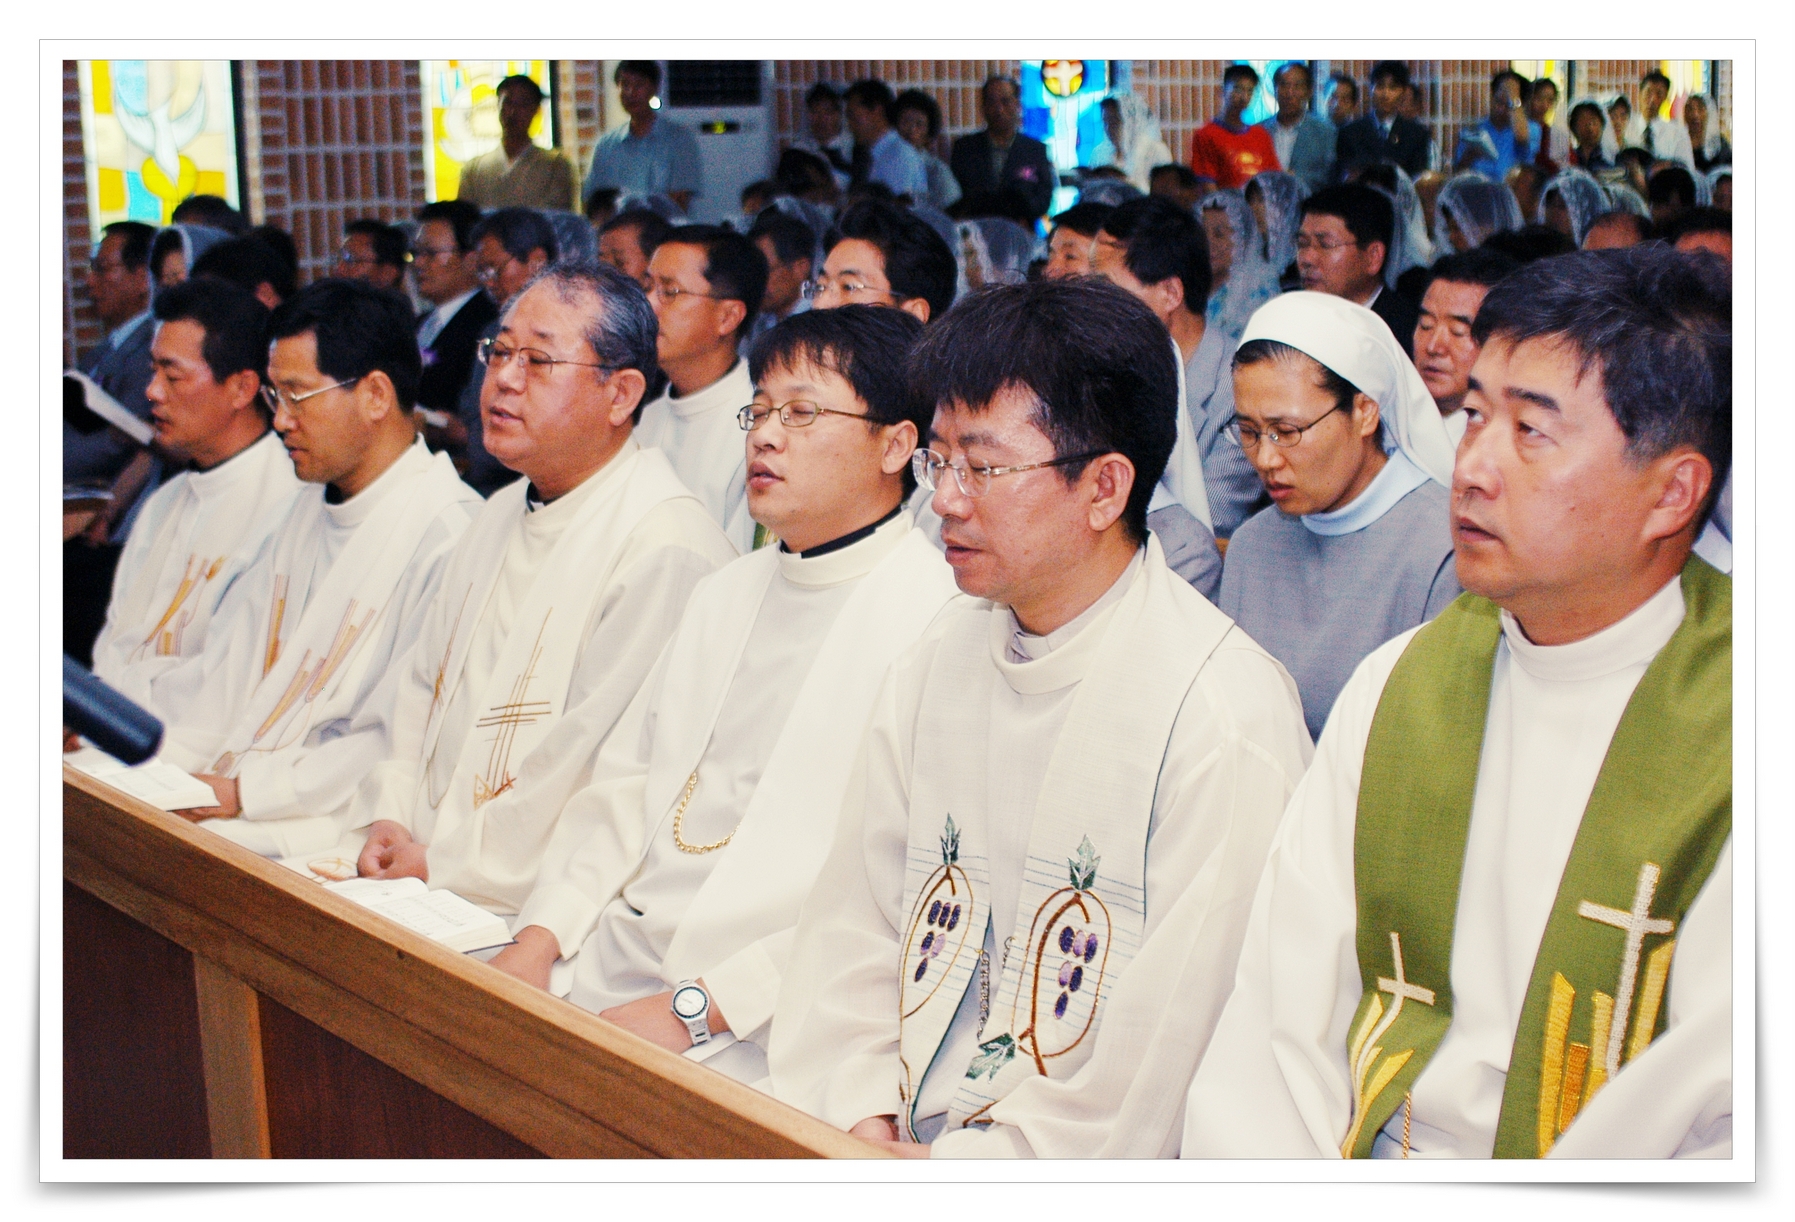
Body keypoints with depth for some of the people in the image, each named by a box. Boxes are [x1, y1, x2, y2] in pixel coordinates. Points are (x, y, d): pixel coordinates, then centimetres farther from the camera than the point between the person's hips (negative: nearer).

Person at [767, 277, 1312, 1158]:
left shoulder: (1226, 716, -12)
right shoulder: (938, 660, 10)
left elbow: (1178, 1049, -15)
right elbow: (849, 927, 12)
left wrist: (953, 1179, -16)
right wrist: (862, 1118, -3)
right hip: (900, 1154, 7)